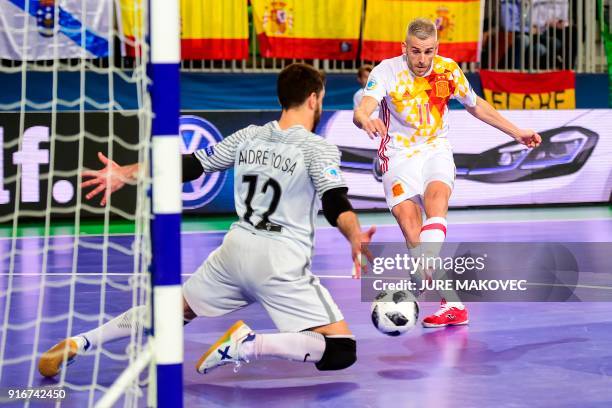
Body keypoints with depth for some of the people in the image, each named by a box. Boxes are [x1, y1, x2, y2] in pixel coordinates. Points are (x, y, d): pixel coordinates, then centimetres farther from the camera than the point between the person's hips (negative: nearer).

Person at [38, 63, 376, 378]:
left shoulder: (248, 137, 9)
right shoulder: (318, 148, -5)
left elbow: (191, 165, 11)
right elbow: (335, 203, -22)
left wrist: (126, 174, 16)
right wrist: (355, 238, -38)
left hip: (236, 249, 6)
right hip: (281, 264, -6)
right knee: (342, 352, -5)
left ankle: (79, 342, 15)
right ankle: (249, 345, -22)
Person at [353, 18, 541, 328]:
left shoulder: (448, 70, -2)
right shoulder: (386, 71, -13)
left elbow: (475, 106, 16)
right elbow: (361, 110, -29)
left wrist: (516, 133, 21)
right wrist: (365, 119, -54)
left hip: (436, 150, 2)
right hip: (398, 154, -2)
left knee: (436, 196, -31)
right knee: (407, 216, -21)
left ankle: (426, 271, -46)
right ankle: (451, 303, -20)